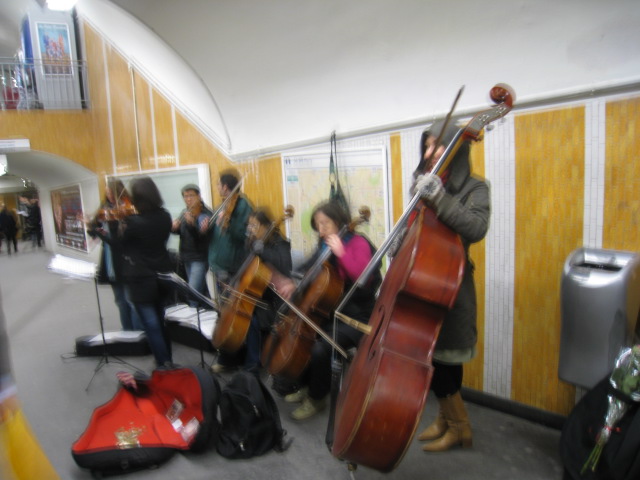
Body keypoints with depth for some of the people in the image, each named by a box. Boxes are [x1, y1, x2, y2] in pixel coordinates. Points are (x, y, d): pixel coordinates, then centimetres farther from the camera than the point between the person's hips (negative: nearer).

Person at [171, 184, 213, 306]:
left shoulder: (206, 214, -13)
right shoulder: (184, 213, 6)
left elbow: (202, 234, -25)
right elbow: (180, 231, 10)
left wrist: (192, 224, -41)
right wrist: (174, 227, -11)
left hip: (200, 258, -7)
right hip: (186, 257, 7)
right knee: (201, 290, 19)